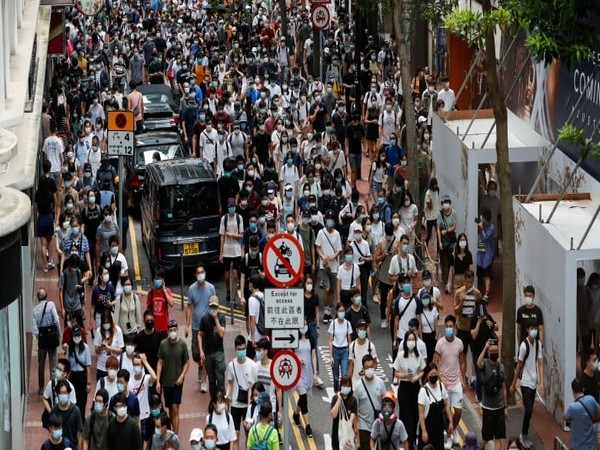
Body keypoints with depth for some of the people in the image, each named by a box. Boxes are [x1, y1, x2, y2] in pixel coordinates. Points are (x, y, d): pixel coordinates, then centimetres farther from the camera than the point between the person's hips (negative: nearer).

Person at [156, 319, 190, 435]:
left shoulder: (182, 344, -7)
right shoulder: (163, 344, -3)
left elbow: (186, 363, 1)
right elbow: (160, 363, 2)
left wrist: (181, 377, -12)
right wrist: (158, 381, -2)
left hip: (177, 382, -2)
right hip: (166, 382, 2)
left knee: (175, 410, -7)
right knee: (170, 409, 13)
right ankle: (172, 432, 27)